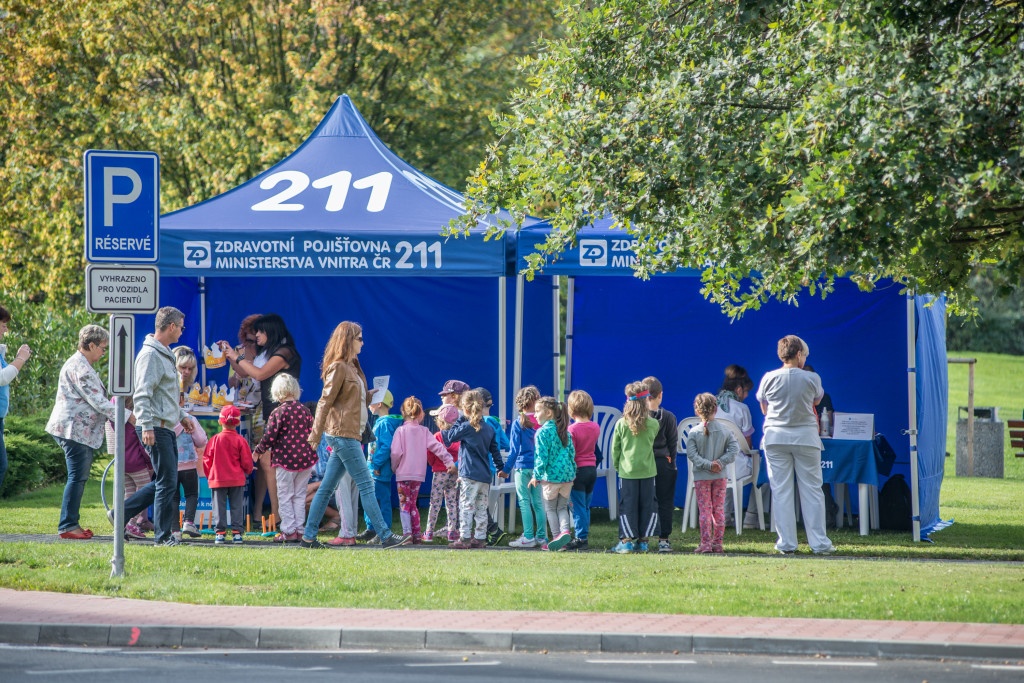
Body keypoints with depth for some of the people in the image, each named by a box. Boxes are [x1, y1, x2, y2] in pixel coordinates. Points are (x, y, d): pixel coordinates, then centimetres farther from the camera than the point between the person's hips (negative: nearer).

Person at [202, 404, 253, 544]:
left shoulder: (215, 439, -4)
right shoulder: (240, 440, -5)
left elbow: (206, 459, 0)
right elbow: (247, 461, -2)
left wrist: (209, 475, 15)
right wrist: (246, 472, 20)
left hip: (218, 480, 0)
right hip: (237, 480, 0)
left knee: (219, 507, 3)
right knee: (236, 506, 6)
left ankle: (220, 533, -1)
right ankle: (236, 533, 2)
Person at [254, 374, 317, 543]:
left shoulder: (278, 413, -11)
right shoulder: (304, 410, 5)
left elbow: (269, 437, -12)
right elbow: (311, 433, 11)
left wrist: (258, 450, 6)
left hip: (285, 459, -5)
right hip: (305, 458, 5)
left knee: (285, 496, 3)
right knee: (299, 495, 11)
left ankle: (289, 531, 1)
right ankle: (299, 530, 11)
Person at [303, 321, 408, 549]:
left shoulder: (352, 367, 17)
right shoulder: (338, 368, -11)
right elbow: (325, 401, -12)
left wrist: (368, 396, 12)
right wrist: (316, 435, -13)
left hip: (350, 434, 9)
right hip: (343, 434, -9)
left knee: (327, 487, 10)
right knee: (365, 484, -8)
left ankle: (308, 537, 12)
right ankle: (386, 536, -8)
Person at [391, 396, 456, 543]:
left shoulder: (401, 431, -6)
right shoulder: (424, 431, 4)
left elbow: (396, 452, -13)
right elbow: (437, 447, 0)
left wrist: (394, 467, 3)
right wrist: (450, 462, 4)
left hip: (403, 474, -4)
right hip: (419, 474, 4)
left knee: (404, 505, 0)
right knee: (413, 504, 16)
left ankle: (407, 534, -13)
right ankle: (416, 535, 14)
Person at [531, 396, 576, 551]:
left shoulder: (542, 432, -12)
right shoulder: (564, 431, 8)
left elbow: (541, 457, -14)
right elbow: (572, 452, 12)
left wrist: (536, 476, -5)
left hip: (551, 476, -6)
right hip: (567, 475, 6)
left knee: (550, 508, 9)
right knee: (562, 507, 15)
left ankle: (556, 535, 5)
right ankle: (565, 530, -7)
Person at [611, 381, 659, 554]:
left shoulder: (621, 424, -7)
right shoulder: (653, 424, -5)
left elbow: (615, 448, 1)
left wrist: (617, 465, 15)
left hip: (627, 470, -1)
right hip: (648, 470, 1)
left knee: (627, 506, 4)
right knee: (647, 505, 9)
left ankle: (627, 540, 3)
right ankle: (643, 540, 10)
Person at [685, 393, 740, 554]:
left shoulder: (694, 433, -8)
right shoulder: (725, 431, -1)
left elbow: (692, 455, -14)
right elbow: (734, 449, -6)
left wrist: (707, 465, -13)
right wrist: (721, 462, -9)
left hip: (701, 477, -2)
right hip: (720, 476, 2)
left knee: (705, 510, 1)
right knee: (719, 509, 9)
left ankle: (705, 544, -3)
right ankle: (717, 543, 10)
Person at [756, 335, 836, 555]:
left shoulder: (769, 378, -3)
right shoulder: (812, 378, -6)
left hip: (776, 437, 1)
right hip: (806, 436, -1)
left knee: (781, 490, 4)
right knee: (812, 489, 5)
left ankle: (787, 543, 2)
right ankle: (819, 543, 4)